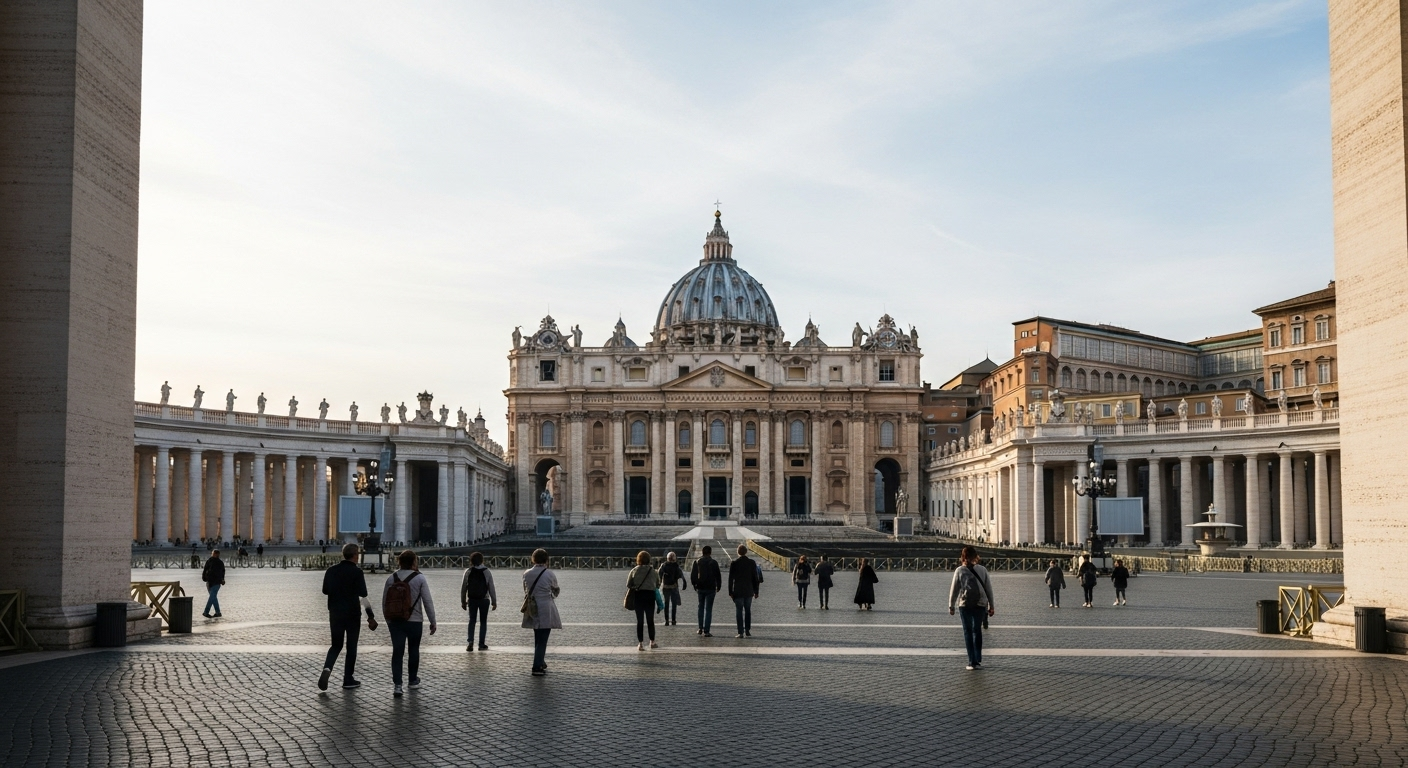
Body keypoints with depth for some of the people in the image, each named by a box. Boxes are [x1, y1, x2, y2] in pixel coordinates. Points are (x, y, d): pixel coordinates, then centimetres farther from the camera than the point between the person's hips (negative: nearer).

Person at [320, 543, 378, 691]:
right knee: (351, 646, 8)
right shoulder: (357, 572, -13)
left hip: (335, 613, 4)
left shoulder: (331, 571, 1)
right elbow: (363, 596, -16)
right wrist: (371, 616, -12)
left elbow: (325, 590, 12)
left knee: (336, 645, 15)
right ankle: (348, 680, 12)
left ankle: (327, 668, -12)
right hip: (352, 614, -4)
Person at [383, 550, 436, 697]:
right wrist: (433, 621, 1)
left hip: (395, 622, 2)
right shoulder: (419, 578, -8)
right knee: (414, 649, 15)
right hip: (414, 621, -2)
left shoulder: (391, 578, 2)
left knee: (397, 651, 2)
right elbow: (428, 601, -8)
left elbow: (384, 602, 7)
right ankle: (413, 681, 27)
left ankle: (397, 684, -9)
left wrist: (388, 620, 21)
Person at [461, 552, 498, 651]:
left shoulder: (468, 572, -4)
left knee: (472, 621, 9)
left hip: (472, 600, 1)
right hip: (484, 600, -1)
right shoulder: (486, 572, -6)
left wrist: (463, 601, 10)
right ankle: (481, 644, 8)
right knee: (483, 621, 8)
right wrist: (494, 602, 1)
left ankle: (470, 642, -6)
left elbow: (463, 588, 0)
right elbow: (491, 588, -5)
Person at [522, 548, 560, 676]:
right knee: (542, 639, 0)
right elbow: (556, 591, 4)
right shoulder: (550, 574, -11)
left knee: (538, 638, 20)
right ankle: (537, 667, -5)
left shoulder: (526, 574, -2)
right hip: (546, 610, -5)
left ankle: (540, 663, 32)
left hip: (532, 610, 5)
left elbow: (526, 591, 11)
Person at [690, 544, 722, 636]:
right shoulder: (713, 562, -7)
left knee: (701, 608, 18)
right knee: (708, 609, -1)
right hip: (710, 588, -3)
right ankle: (706, 631, -5)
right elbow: (718, 575, -4)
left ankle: (700, 629, 17)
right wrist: (718, 586, 8)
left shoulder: (697, 562, 1)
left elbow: (692, 575, 4)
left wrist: (694, 585, 16)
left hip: (700, 588, 3)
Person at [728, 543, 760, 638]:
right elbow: (755, 578, 2)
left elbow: (731, 579, -5)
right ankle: (747, 631, 14)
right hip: (749, 591, 2)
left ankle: (741, 632, -4)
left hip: (738, 591, -2)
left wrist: (730, 592, 1)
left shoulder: (734, 563, -7)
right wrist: (756, 591, 9)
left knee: (739, 611, 1)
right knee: (748, 611, 14)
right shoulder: (752, 562, -1)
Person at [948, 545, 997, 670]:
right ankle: (978, 660, 19)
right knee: (977, 631, 17)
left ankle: (972, 662, 0)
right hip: (980, 605, 2)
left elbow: (954, 589, -1)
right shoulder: (982, 570, 2)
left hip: (965, 605, -2)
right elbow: (989, 588, 5)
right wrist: (991, 606, 13)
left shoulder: (959, 570, -3)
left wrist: (951, 606, 8)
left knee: (968, 632, 5)